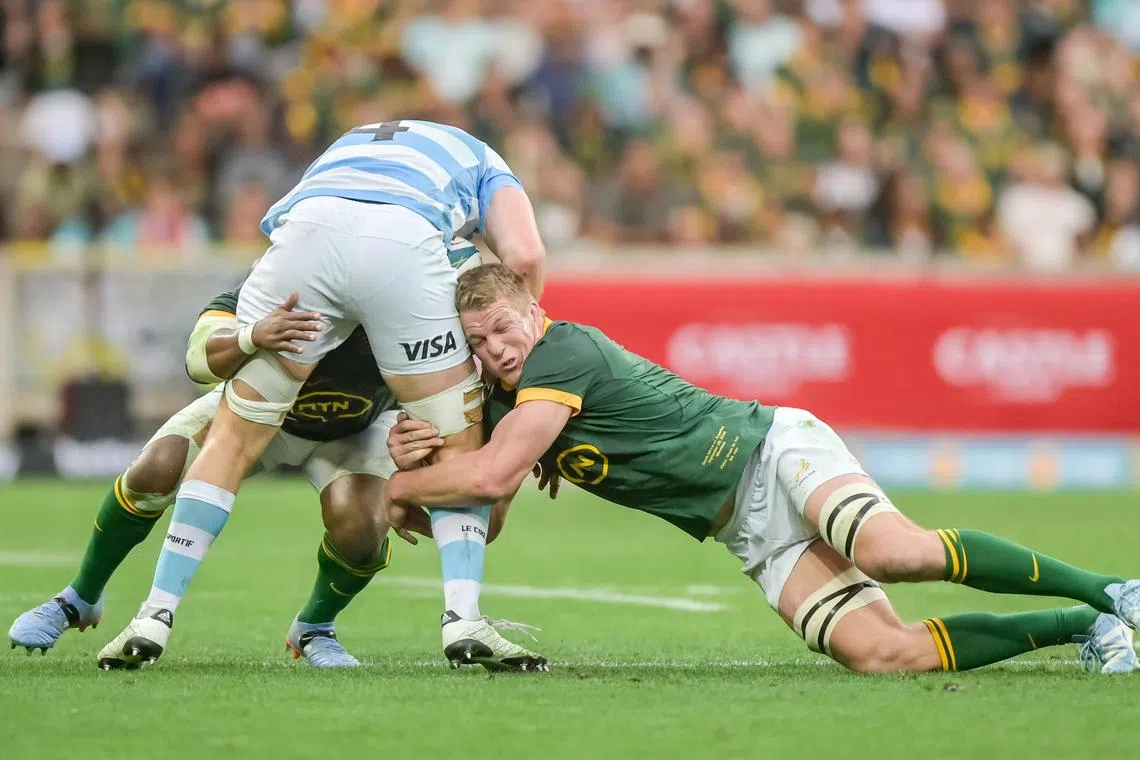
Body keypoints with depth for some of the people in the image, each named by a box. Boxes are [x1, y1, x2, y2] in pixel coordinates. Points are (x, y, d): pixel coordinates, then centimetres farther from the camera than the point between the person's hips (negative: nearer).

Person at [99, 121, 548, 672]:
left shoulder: (346, 146, 47)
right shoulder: (481, 162, 37)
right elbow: (524, 256, 17)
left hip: (307, 230, 2)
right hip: (404, 242, -2)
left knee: (234, 438, 16)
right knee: (460, 448, 15)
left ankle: (157, 615, 11)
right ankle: (463, 617, -1)